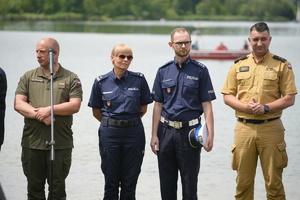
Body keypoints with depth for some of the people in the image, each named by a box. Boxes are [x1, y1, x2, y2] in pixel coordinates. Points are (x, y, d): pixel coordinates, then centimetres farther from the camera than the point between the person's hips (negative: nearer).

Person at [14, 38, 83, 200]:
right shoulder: (28, 77, 11)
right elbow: (18, 104, 1)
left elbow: (75, 106, -5)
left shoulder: (71, 79, 5)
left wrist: (49, 110, -15)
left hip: (60, 143, -2)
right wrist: (40, 116, -14)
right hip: (32, 142, 2)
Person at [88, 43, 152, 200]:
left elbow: (143, 108, 9)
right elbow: (96, 111, 8)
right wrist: (111, 123, 8)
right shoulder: (101, 82, 0)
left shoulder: (139, 79, 0)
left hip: (134, 132, 0)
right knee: (111, 182, 5)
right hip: (109, 133, 0)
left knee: (130, 182, 5)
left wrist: (130, 121, 8)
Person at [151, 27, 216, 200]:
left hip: (190, 132, -3)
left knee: (190, 182, 2)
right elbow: (158, 105, 8)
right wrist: (154, 135, 2)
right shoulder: (163, 71, 7)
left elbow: (207, 105, -2)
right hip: (166, 131, 3)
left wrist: (210, 134, -11)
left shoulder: (200, 71, 0)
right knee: (167, 183, 8)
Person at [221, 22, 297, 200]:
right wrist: (245, 106, -9)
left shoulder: (282, 65, 3)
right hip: (244, 127, 2)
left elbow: (290, 98, -1)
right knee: (243, 181, 5)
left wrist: (266, 108, -15)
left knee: (274, 181, 0)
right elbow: (228, 96, 10)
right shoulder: (239, 65, 11)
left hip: (270, 128, -2)